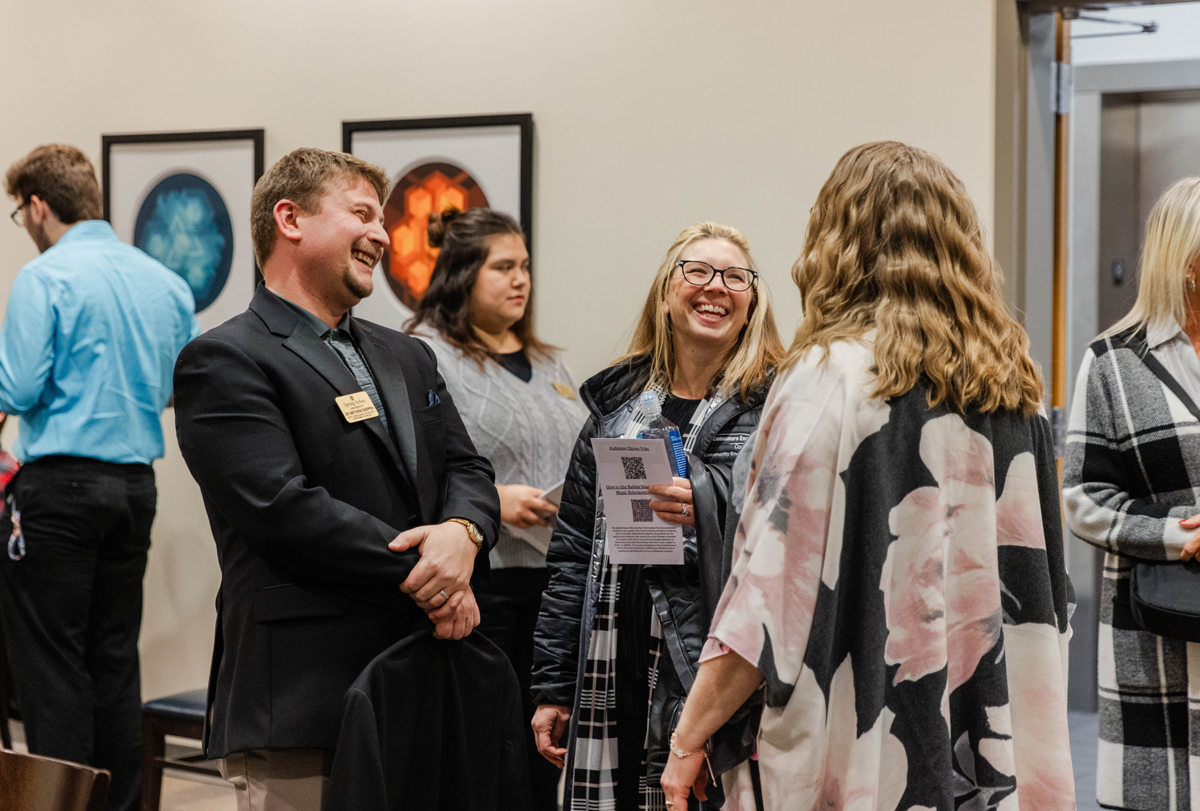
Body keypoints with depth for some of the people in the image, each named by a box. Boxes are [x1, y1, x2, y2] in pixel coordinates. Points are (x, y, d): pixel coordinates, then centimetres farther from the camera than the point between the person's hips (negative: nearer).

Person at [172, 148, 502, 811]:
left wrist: (462, 532, -10)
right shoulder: (223, 361, -4)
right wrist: (423, 576, -12)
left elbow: (466, 470, 14)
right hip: (301, 703, -7)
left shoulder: (408, 358, 21)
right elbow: (284, 508, -15)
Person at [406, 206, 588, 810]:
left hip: (555, 579, 7)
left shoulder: (546, 363, 20)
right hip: (477, 583, -7)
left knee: (543, 757, 9)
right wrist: (491, 501, -19)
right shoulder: (426, 357, -5)